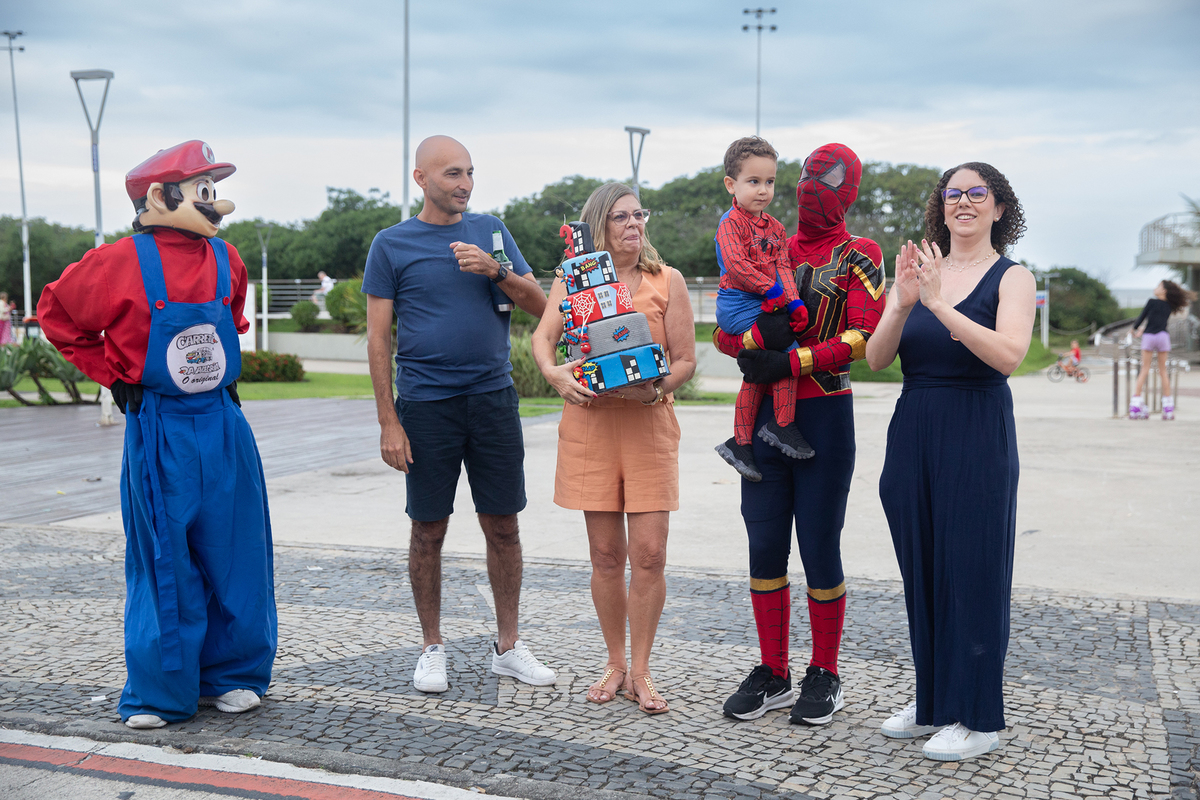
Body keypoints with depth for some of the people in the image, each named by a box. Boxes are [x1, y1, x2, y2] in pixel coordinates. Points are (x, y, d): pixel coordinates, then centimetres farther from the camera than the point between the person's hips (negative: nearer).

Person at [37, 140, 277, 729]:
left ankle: (231, 675, 22)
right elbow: (57, 312, 4)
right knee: (163, 564, 0)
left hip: (223, 423, 5)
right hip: (158, 431, -5)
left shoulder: (226, 260, 7)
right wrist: (112, 375, 2)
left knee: (234, 554, 7)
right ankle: (158, 692, 12)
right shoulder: (122, 262, -9)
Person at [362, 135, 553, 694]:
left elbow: (540, 306, 8)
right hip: (426, 405, -2)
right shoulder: (391, 245, 1)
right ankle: (432, 648, 18)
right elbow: (378, 337, -1)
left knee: (503, 526, 6)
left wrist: (496, 271, -10)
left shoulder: (490, 231, 10)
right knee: (429, 530, 4)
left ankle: (508, 645, 18)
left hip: (493, 397, 3)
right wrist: (388, 421, -7)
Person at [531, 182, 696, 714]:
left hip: (650, 425, -1)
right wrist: (554, 374, -22)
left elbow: (686, 360, 2)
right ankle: (615, 664, 20)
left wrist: (655, 389, -17)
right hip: (590, 420, 1)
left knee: (648, 554, -6)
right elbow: (543, 336, -2)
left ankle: (640, 671, 8)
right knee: (606, 554, 6)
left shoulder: (666, 281, 4)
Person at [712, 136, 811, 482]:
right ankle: (782, 425, -9)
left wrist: (792, 302, -11)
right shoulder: (731, 222, -9)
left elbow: (783, 268, 7)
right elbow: (736, 264, -22)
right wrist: (775, 292, -23)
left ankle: (740, 443, 21)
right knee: (787, 348, -18)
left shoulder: (774, 227, 15)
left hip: (763, 306, 9)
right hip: (738, 306, -9)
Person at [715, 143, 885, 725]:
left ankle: (824, 676, 14)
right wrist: (754, 339, -14)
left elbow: (864, 338, -12)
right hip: (763, 413, 4)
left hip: (825, 415, -4)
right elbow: (723, 331, 8)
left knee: (819, 550, 0)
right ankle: (772, 674, 18)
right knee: (765, 547, 6)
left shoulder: (859, 256, 2)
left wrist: (791, 362, -19)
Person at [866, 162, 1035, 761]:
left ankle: (976, 717, 11)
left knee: (971, 571, -1)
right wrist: (902, 304, -17)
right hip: (913, 434, 5)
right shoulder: (919, 271, 10)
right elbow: (875, 358, 0)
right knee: (921, 571, 11)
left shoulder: (1011, 277, -1)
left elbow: (1009, 355, -20)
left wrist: (939, 304, -24)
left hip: (977, 440, -5)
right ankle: (931, 700, 25)